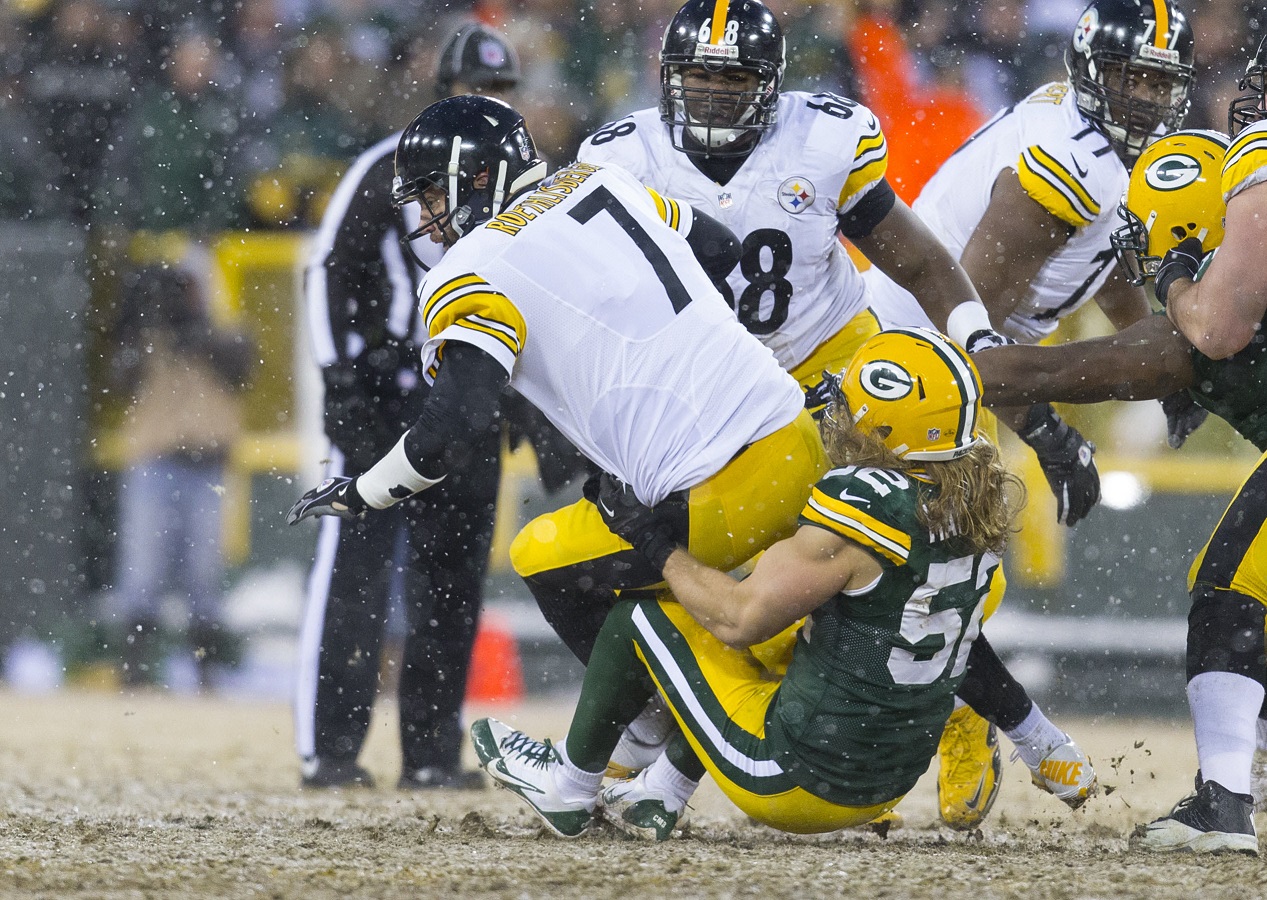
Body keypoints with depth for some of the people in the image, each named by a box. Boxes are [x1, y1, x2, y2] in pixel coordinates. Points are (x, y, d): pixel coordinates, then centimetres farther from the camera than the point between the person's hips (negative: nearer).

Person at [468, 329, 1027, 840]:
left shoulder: (863, 504, -24)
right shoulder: (980, 501, -1)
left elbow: (740, 618, -18)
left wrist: (657, 545, -5)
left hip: (796, 782, -8)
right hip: (884, 789, 8)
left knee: (638, 617, 9)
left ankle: (566, 790, 29)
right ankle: (659, 798, 37)